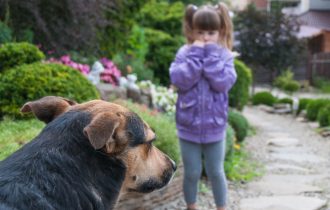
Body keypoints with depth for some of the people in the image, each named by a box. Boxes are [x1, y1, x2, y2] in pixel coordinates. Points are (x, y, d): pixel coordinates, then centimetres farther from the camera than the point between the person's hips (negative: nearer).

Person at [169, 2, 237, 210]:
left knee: (216, 172, 12)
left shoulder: (224, 55, -5)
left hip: (214, 127, 0)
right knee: (192, 173, 12)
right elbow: (180, 80, -20)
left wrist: (211, 54, -18)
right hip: (188, 126, 0)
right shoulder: (184, 53, -5)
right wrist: (196, 53, -20)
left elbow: (223, 83, -20)